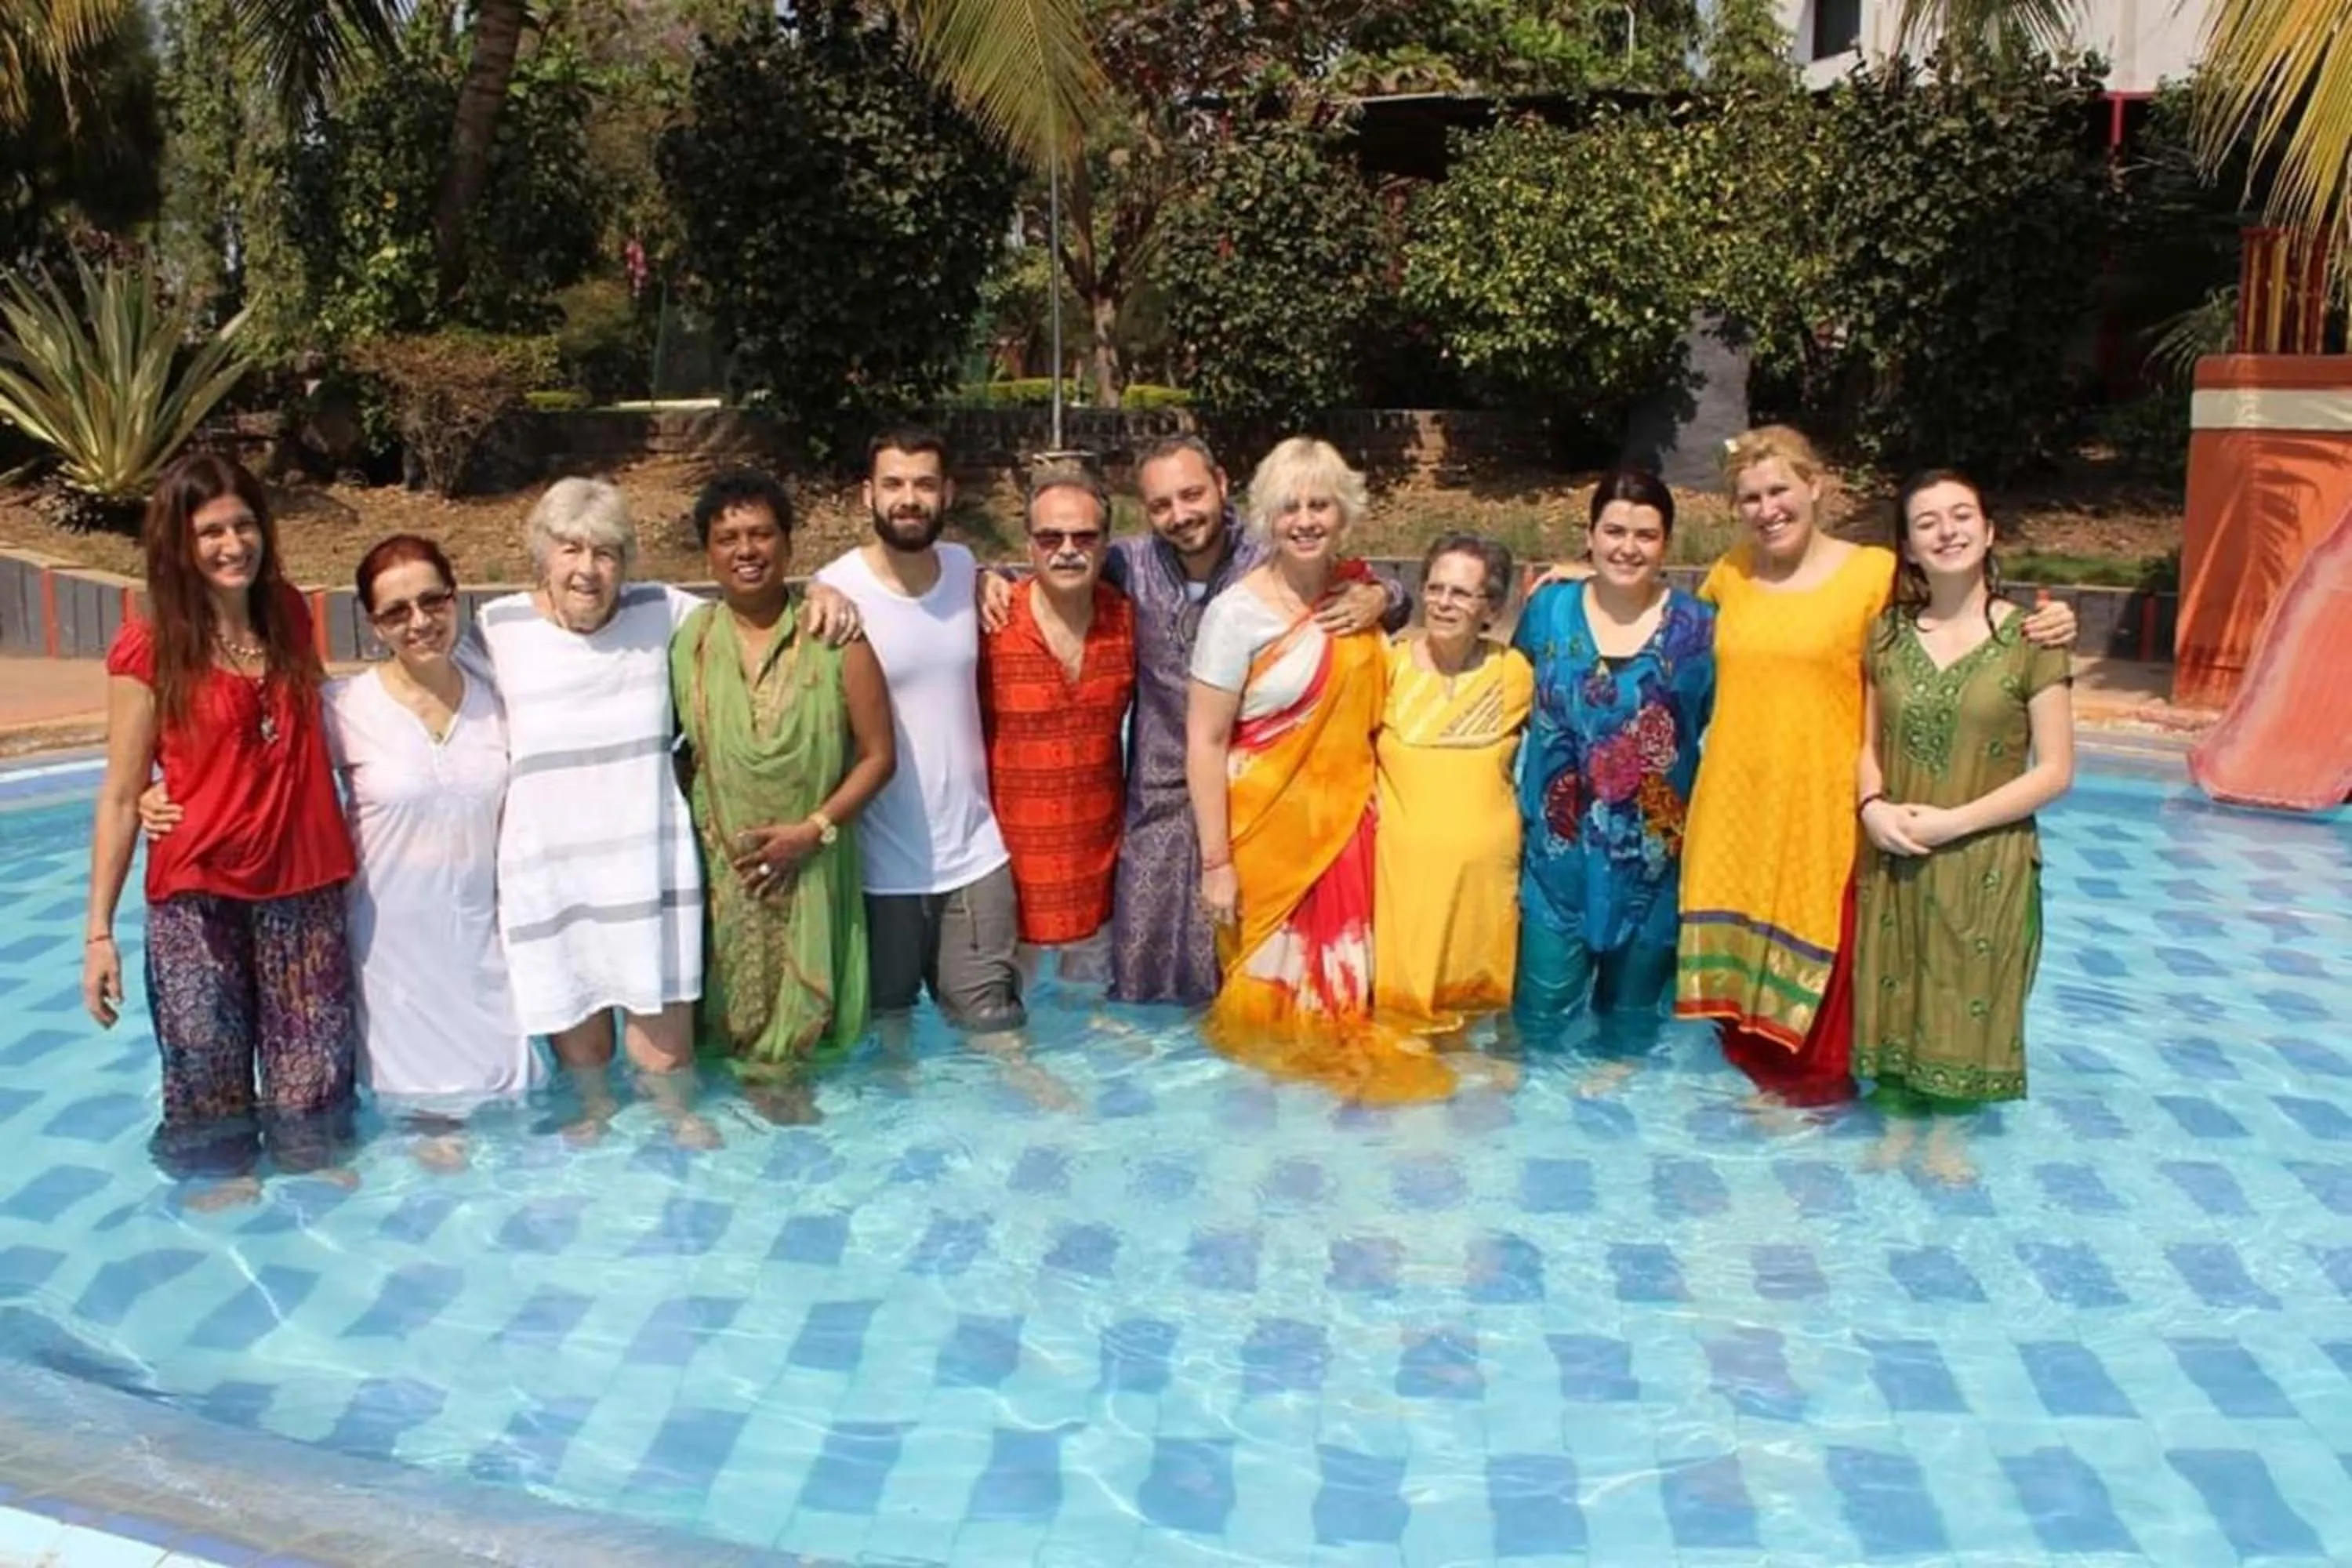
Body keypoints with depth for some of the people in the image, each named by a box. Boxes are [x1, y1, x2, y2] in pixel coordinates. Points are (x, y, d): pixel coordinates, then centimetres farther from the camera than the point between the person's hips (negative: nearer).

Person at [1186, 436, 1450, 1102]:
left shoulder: (1358, 589, 1)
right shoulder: (1238, 612, -15)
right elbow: (1204, 743, -15)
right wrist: (1216, 862, -15)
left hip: (1345, 820, 5)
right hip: (1268, 829, -5)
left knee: (1340, 976, 14)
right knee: (1275, 981, 7)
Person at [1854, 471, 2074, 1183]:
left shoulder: (2030, 638, -8)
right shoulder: (1888, 635, 3)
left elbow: (2054, 771, -8)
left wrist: (1954, 821, -16)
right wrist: (1873, 805, -11)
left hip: (1987, 862, -3)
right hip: (1893, 858, 3)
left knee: (1967, 999, 8)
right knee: (1893, 994, 11)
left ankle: (1946, 1137, 27)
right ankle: (1898, 1126, 30)